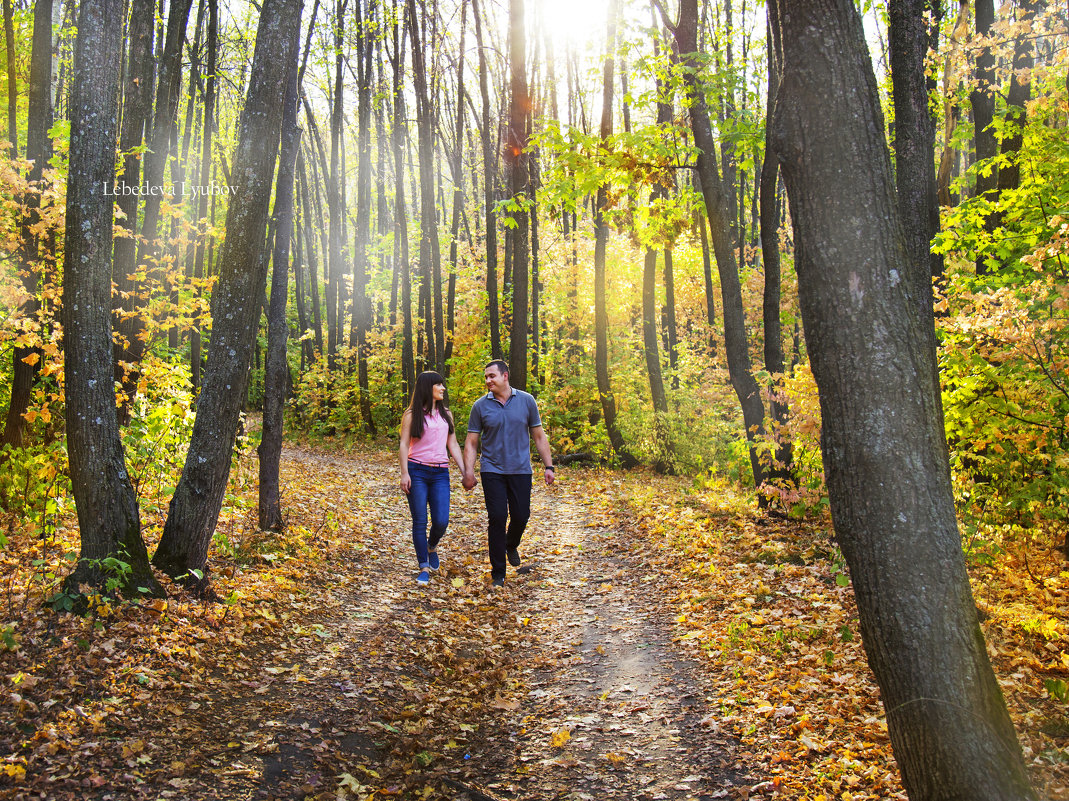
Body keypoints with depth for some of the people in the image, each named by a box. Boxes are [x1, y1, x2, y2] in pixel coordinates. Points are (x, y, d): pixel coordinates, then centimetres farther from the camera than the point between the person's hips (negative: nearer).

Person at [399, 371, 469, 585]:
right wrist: (404, 473, -11)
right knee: (420, 522, -2)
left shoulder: (446, 413, 15)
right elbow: (404, 444, -1)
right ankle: (424, 568, 8)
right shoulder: (412, 414, 2)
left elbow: (453, 445, 17)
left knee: (441, 521, -7)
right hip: (417, 471, -3)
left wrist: (464, 472, 10)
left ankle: (432, 547, 25)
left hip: (440, 473, 3)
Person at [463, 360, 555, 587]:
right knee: (497, 518, -6)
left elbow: (539, 436, 7)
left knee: (521, 516, 3)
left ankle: (511, 546, 38)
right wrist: (468, 472, -9)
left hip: (520, 470, 1)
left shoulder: (526, 401, 2)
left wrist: (549, 466, 3)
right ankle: (498, 574, 4)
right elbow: (471, 442, 2)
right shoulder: (481, 406, 0)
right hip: (492, 471, -1)